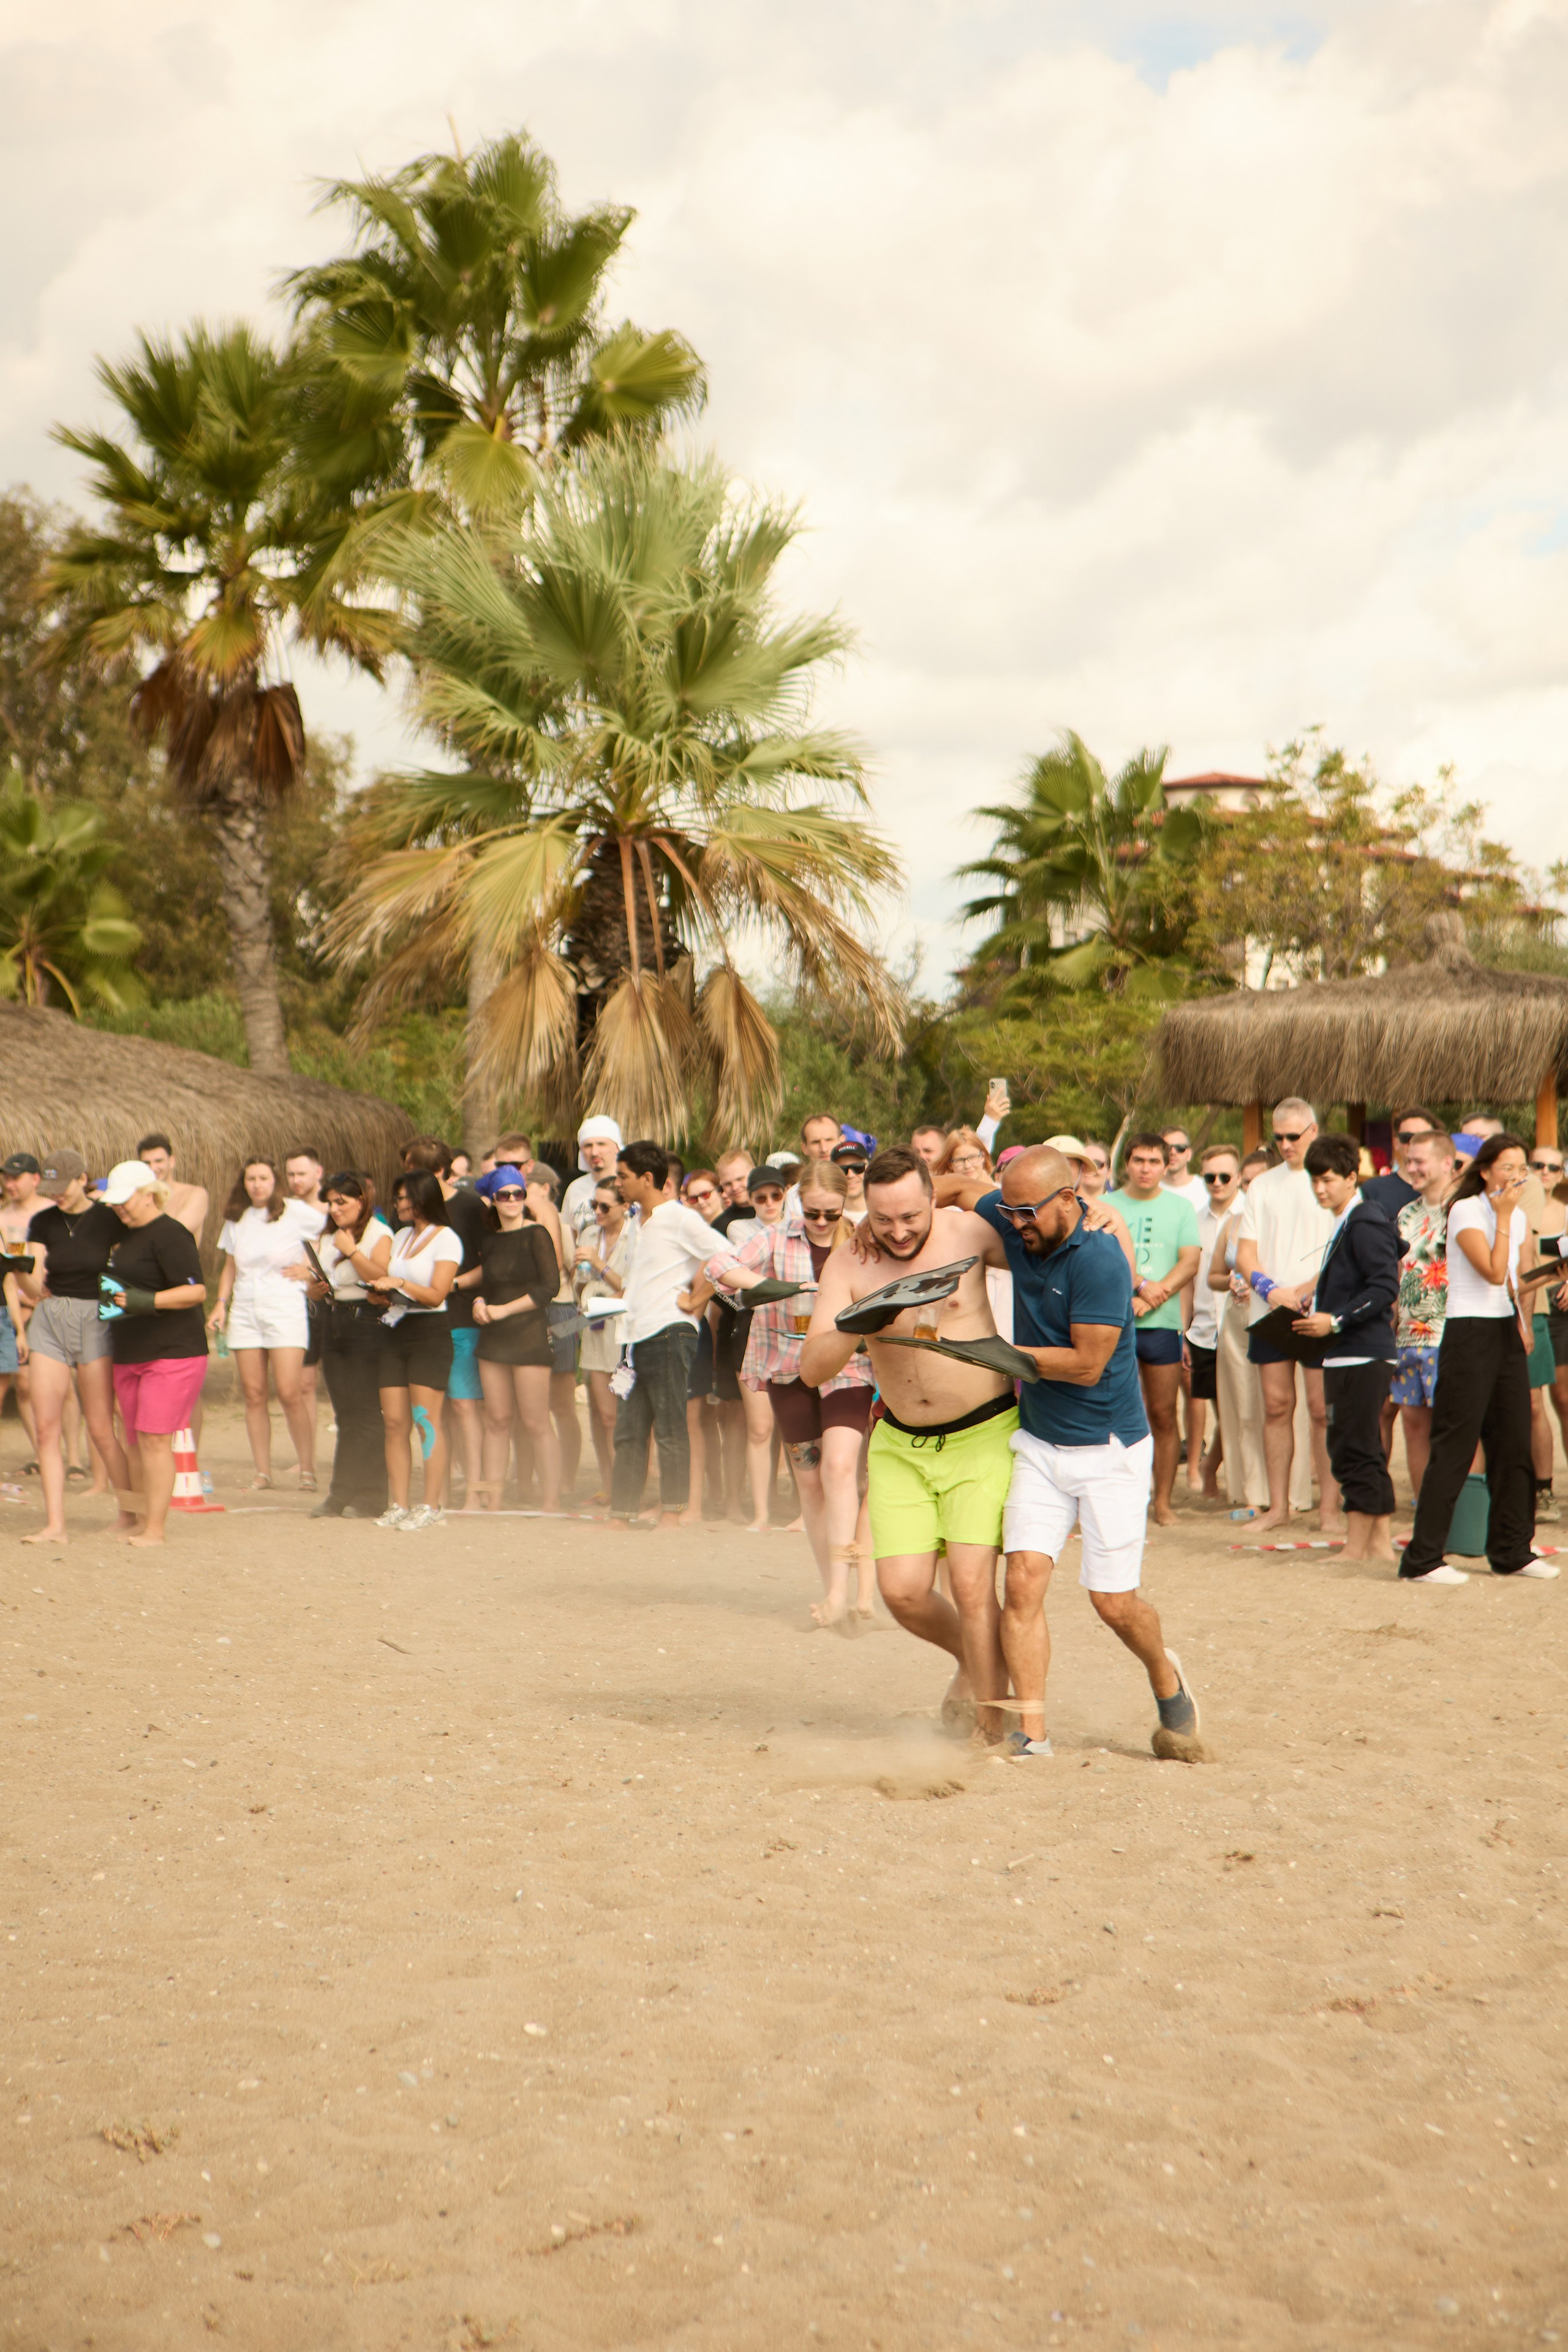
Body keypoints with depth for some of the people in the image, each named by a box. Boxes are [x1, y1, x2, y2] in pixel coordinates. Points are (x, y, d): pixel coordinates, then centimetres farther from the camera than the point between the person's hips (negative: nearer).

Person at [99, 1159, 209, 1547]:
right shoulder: (125, 1235, 17)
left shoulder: (170, 1234, -12)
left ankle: (155, 1529, -10)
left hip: (171, 1353, -9)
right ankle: (137, 1521, 17)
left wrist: (145, 1302, -27)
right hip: (130, 1355, 9)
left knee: (154, 1440, -12)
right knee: (134, 1442, 10)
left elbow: (196, 1291, -20)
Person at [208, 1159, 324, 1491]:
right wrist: (221, 1304, 8)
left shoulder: (295, 1212, -3)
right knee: (253, 1394, 1)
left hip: (285, 1309, -4)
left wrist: (310, 1266, -3)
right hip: (244, 1311, 4)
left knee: (289, 1392, -12)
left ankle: (307, 1470, -3)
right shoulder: (236, 1219, 12)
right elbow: (230, 1267, 19)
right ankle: (262, 1472, 8)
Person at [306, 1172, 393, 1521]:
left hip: (366, 1324, -7)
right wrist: (317, 1289, -2)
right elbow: (313, 1289, 20)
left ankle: (369, 1496, -3)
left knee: (365, 1412, -7)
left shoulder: (380, 1234, -4)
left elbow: (381, 1279, -19)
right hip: (333, 1323, 7)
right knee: (344, 1413, 8)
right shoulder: (327, 1237, 19)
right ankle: (342, 1495, 10)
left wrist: (352, 1250, -16)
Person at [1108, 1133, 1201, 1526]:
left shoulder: (1180, 1207, 9)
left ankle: (1163, 1501, 9)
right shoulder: (1106, 1206, 7)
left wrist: (1151, 1299, -12)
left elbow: (1190, 1263, 0)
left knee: (1163, 1416, 2)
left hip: (1163, 1322, 1)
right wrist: (1141, 1284, -19)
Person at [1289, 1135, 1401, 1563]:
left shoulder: (1366, 1223, -13)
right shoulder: (1345, 1224, 18)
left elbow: (1385, 1286, -20)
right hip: (1345, 1356, 11)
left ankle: (1356, 1549, -4)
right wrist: (1317, 1314, 12)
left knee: (1354, 1452, -8)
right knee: (1367, 1453, 12)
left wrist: (1336, 1321, -21)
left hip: (1362, 1357, -11)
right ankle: (1380, 1543, 17)